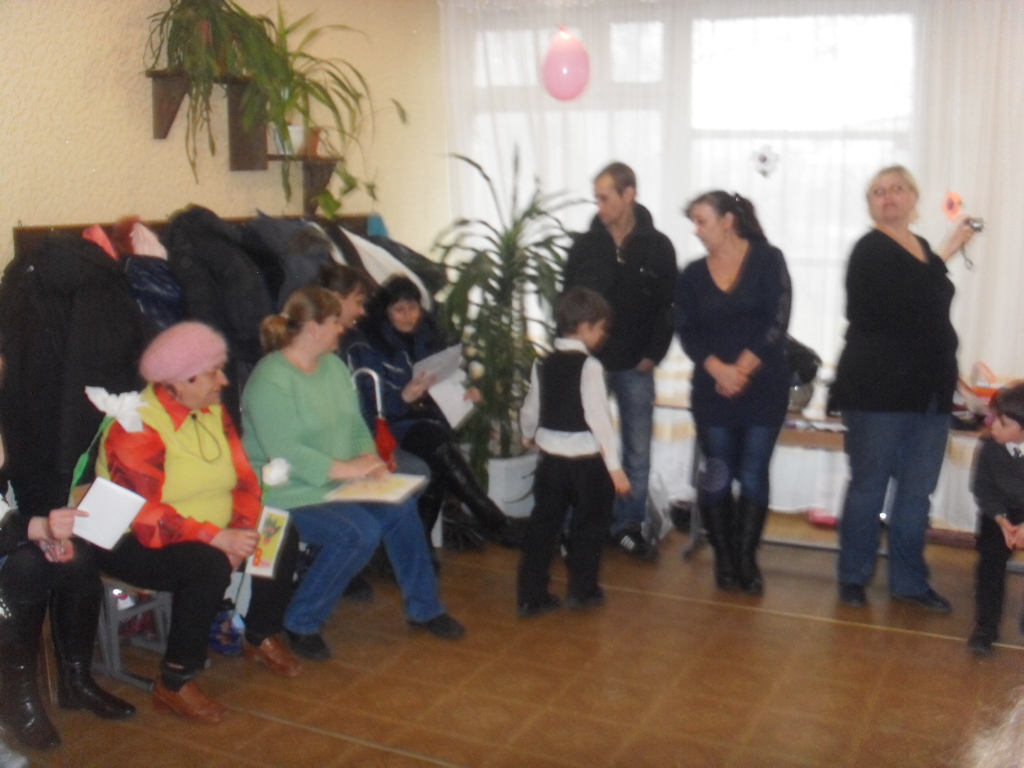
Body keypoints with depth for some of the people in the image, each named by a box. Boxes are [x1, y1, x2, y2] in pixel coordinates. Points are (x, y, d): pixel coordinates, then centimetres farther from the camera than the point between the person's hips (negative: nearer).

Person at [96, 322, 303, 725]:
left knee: (283, 534, -9)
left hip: (209, 533, 8)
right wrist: (219, 539, -32)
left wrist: (242, 531, -18)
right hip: (133, 544, -8)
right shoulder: (137, 427, -21)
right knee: (208, 565, -35)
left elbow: (244, 478, 1)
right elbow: (145, 519, -28)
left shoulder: (213, 411, 3)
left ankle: (260, 638, 12)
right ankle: (174, 684, -19)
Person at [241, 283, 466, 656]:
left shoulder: (333, 364, 11)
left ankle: (423, 608, 7)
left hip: (338, 482, 8)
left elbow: (356, 425, 14)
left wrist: (369, 459, -6)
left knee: (400, 507, -13)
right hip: (289, 492, -8)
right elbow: (283, 452, -25)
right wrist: (347, 468, -25)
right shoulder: (271, 380, -17)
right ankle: (300, 624, -9)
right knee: (360, 531, -27)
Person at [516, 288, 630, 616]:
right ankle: (582, 590, 22)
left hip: (551, 460, 6)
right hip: (587, 463, -5)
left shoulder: (543, 364, 4)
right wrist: (614, 467, -16)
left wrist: (528, 436, 35)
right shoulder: (589, 366, -15)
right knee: (588, 526, 12)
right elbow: (599, 419, -19)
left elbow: (530, 410, 14)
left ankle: (531, 596, 14)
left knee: (542, 525, 11)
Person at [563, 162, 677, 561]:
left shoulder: (658, 247, -2)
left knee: (637, 452, 8)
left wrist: (652, 355, -8)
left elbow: (667, 308, -1)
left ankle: (628, 526, 21)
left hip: (635, 367, 0)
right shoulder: (584, 246, -1)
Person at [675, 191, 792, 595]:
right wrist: (719, 371, -16)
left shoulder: (768, 260, 0)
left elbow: (777, 322, -8)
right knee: (717, 476, 2)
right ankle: (724, 558, 14)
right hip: (712, 390, 2)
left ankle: (747, 559, 10)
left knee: (753, 475, 0)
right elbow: (687, 332, -1)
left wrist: (742, 370, -13)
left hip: (764, 388, -2)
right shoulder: (693, 274, 7)